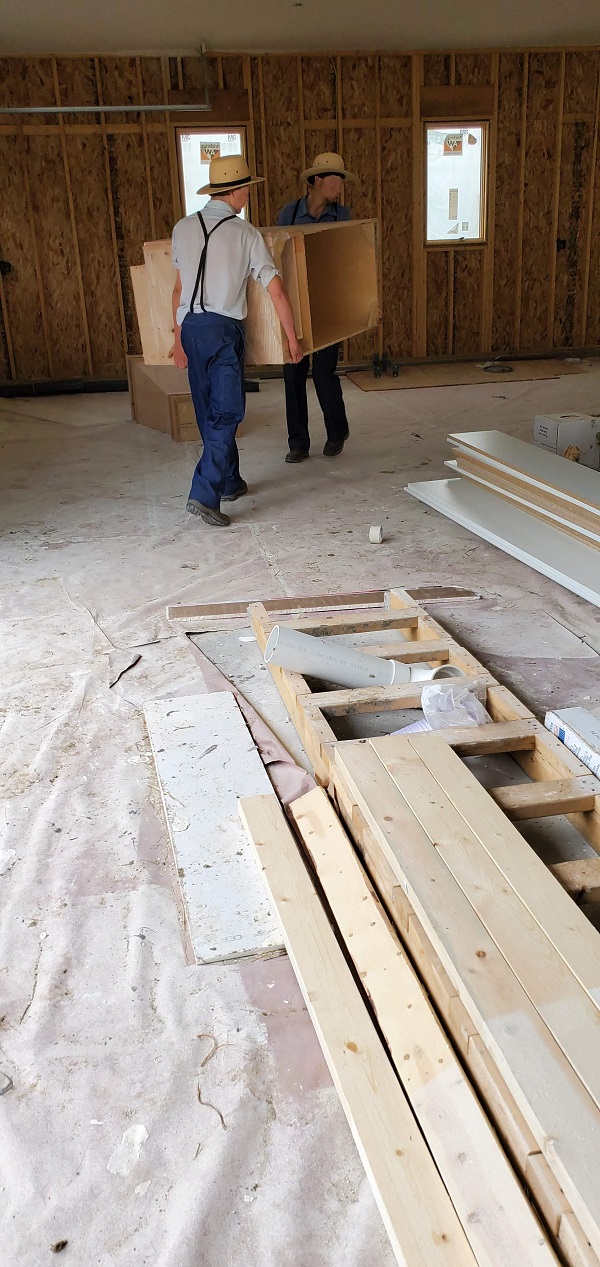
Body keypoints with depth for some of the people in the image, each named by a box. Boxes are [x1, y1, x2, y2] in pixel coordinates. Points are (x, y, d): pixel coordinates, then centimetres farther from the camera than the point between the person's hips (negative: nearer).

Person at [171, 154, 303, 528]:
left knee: (208, 411, 15)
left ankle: (230, 482, 29)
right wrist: (293, 340, 2)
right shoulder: (245, 233, -4)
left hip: (190, 327, 5)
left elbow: (180, 288, 12)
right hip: (224, 329, -5)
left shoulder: (183, 228, 7)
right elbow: (276, 290, -6)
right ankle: (205, 494, -13)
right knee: (227, 413, -3)